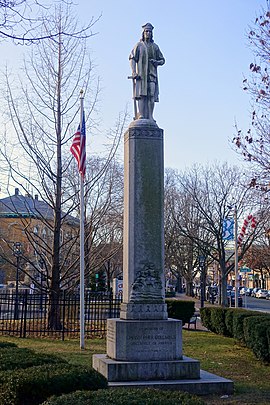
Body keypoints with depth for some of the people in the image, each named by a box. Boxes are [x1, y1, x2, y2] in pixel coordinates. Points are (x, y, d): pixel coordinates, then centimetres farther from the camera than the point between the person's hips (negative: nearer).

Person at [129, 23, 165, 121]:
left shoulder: (155, 47, 17)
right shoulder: (139, 45, 9)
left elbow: (162, 60, 21)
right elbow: (132, 59, 2)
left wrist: (157, 62, -3)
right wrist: (134, 72, -11)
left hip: (152, 74, 3)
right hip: (140, 75, -3)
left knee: (152, 96, -5)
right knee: (141, 95, -11)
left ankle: (150, 117, -4)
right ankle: (141, 116, -13)